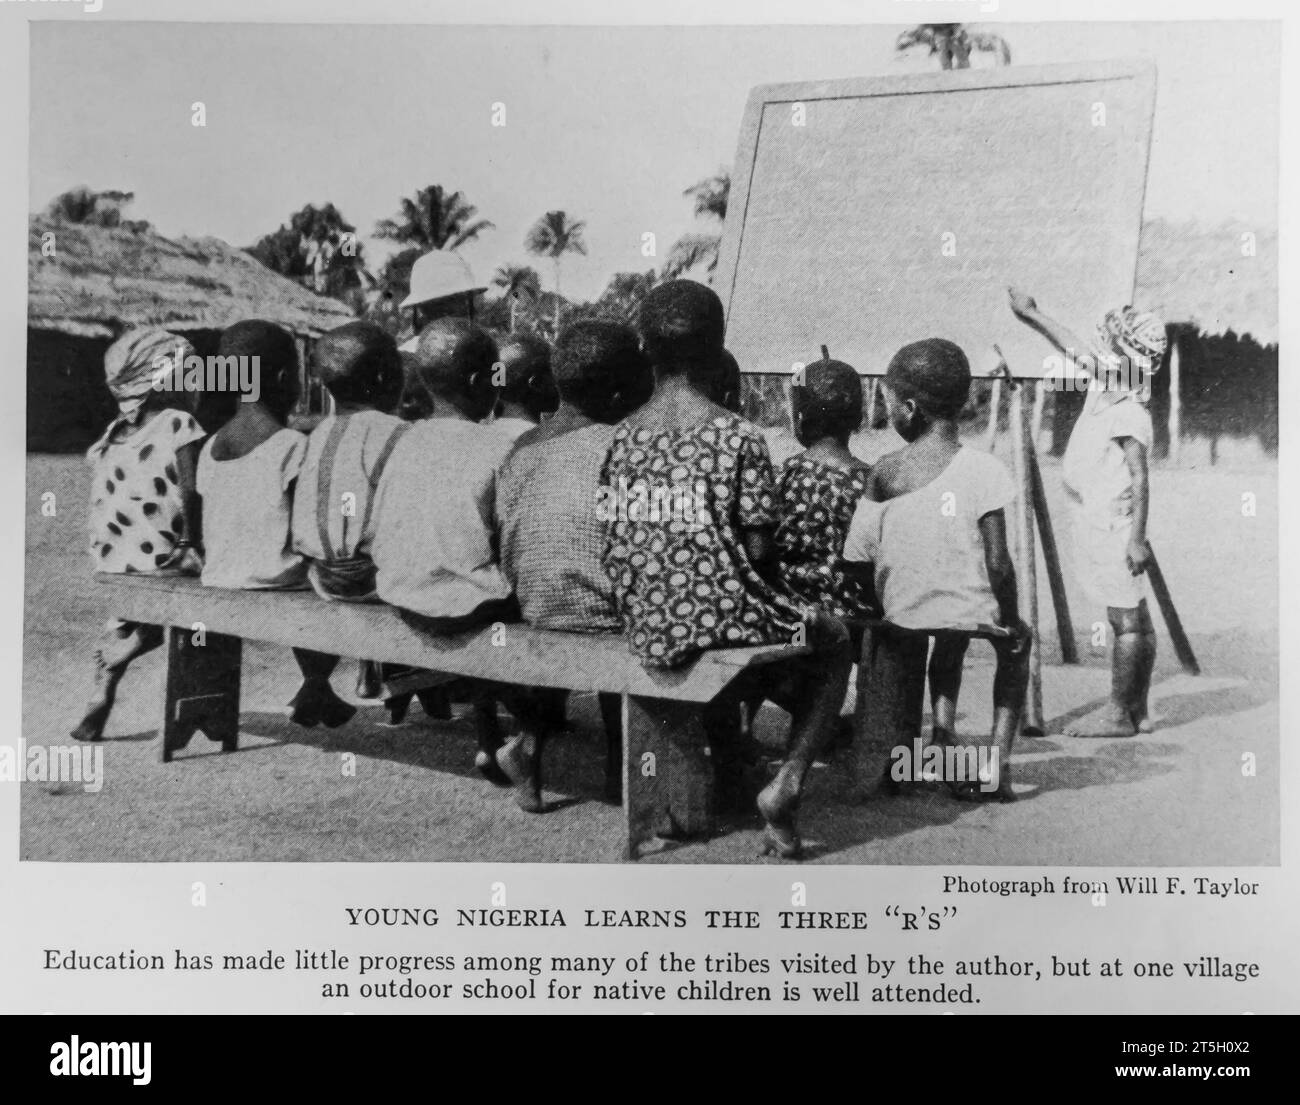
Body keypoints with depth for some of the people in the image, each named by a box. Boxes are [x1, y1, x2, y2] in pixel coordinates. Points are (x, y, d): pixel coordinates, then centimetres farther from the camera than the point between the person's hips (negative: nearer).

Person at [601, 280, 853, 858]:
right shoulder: (739, 437, -11)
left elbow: (610, 543, 7)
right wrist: (775, 602, 10)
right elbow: (759, 549, -11)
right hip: (721, 615, -6)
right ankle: (786, 782, 7)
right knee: (833, 642, 24)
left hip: (643, 630, 6)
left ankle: (722, 765, 34)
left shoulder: (621, 437, 3)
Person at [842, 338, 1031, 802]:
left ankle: (943, 729, 21)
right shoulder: (982, 470, -12)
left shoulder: (879, 476, -4)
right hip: (972, 612, -3)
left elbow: (855, 570, 0)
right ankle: (999, 760, 18)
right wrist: (1011, 621, 1)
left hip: (902, 619, 3)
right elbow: (997, 564, -14)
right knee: (1016, 643, 30)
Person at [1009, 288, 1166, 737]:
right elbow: (1073, 346, 22)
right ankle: (1138, 710, 19)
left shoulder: (1130, 416, -18)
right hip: (1094, 522, 9)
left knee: (1126, 618, -4)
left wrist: (1137, 538, -24)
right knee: (1134, 617, 12)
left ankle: (1118, 713, 0)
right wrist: (1032, 316, 30)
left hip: (1112, 526, -9)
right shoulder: (1104, 386, 7)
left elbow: (1140, 479, -22)